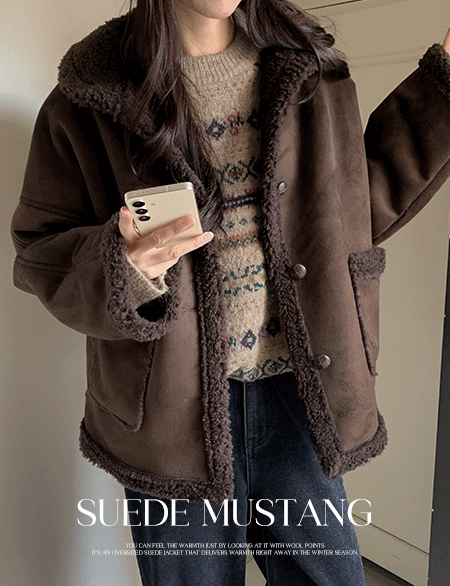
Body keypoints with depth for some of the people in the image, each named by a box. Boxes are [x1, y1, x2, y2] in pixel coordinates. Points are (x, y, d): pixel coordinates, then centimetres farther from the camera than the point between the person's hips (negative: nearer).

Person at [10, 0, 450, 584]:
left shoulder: (310, 72, 6)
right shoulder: (88, 99, -4)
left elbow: (360, 204, 13)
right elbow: (39, 255, -1)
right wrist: (119, 266, -24)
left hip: (295, 389, 3)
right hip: (173, 404, -2)